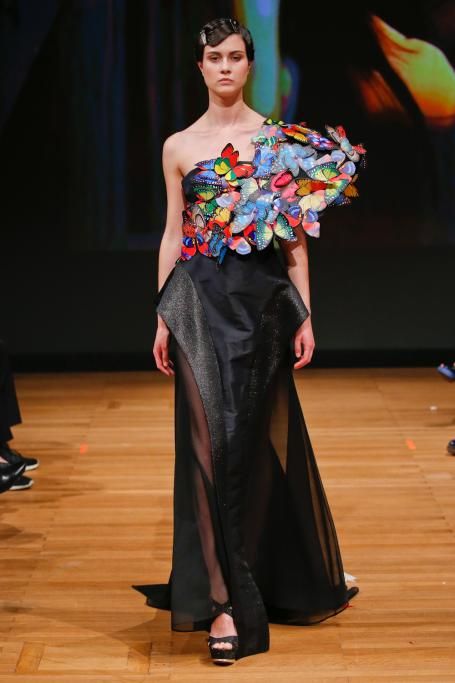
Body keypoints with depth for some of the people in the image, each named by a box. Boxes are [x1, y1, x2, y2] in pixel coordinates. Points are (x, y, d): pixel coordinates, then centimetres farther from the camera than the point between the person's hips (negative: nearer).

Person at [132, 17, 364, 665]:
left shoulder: (283, 140, 5)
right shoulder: (179, 147, 6)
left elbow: (296, 238, 5)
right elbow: (172, 236, 8)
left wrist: (305, 316, 0)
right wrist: (163, 319, 3)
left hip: (265, 301, 0)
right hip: (202, 301, 0)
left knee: (259, 439, 7)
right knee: (213, 440, -7)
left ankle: (276, 579, 28)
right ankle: (222, 600, -7)